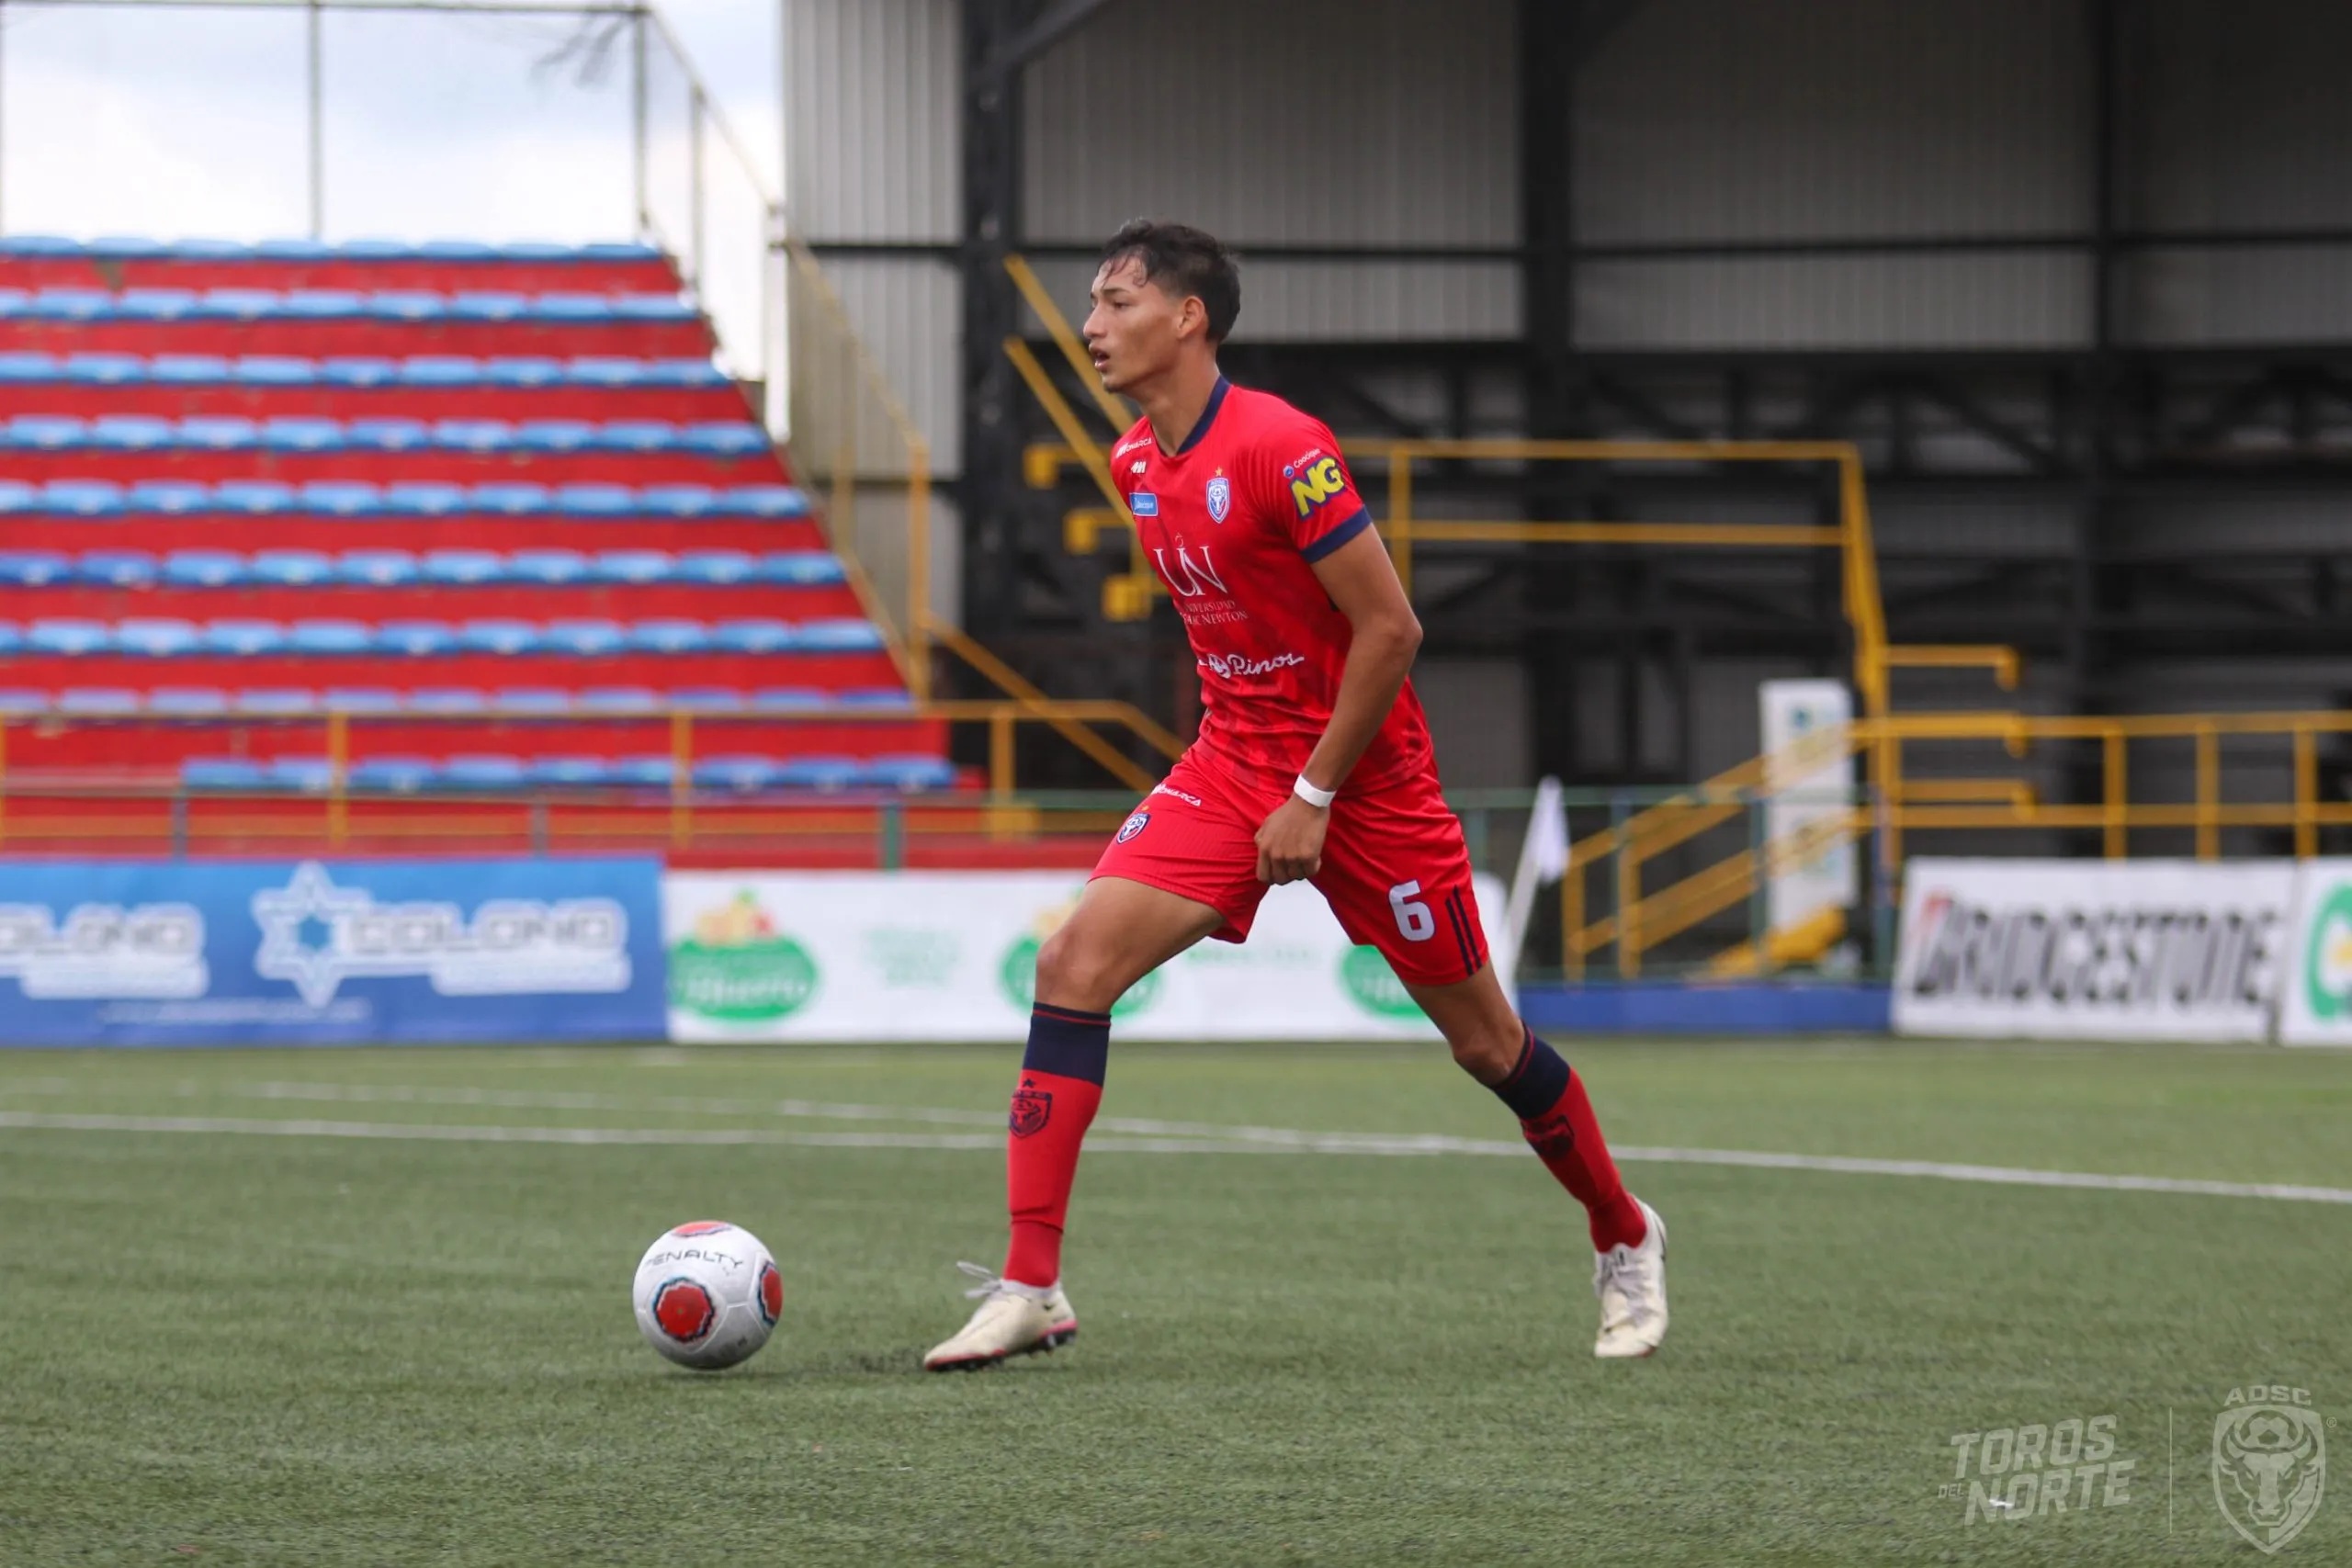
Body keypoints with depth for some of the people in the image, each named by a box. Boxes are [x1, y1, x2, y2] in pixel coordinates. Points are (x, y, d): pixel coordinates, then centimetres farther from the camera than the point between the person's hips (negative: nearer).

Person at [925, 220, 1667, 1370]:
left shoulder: (1281, 450, -21)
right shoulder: (1136, 464, 3)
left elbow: (1390, 630, -20)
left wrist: (1312, 797, -18)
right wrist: (1253, 770, 16)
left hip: (1363, 776, -6)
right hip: (1231, 763, 6)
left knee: (1481, 1038, 6)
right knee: (1073, 963, -13)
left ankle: (1624, 1240, 31)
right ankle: (1029, 1292, -14)